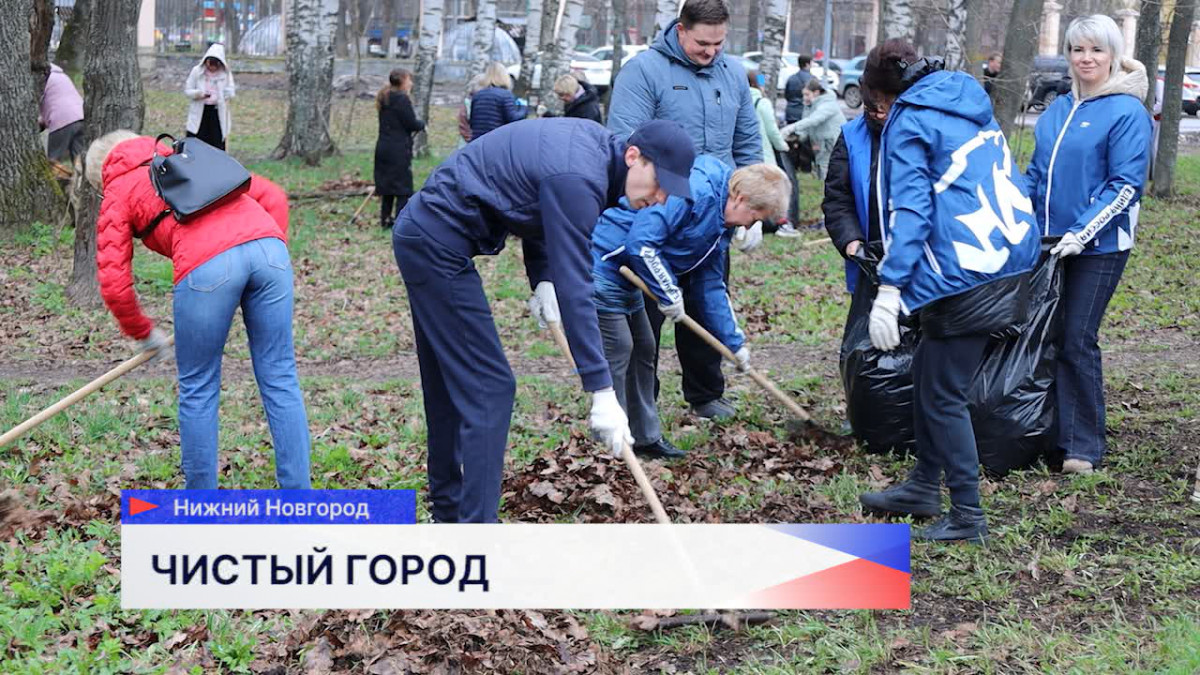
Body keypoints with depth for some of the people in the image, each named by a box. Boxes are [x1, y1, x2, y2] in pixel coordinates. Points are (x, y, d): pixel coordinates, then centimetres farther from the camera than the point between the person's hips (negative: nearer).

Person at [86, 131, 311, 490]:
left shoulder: (117, 192, 22)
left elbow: (114, 284, 14)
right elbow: (273, 196, 25)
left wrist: (144, 333, 28)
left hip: (206, 265, -4)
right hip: (268, 245, 4)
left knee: (198, 390, 12)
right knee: (280, 380, 9)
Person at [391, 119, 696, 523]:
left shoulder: (593, 142, 6)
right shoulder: (577, 178, -24)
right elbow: (575, 289, -27)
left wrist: (542, 278, 2)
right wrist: (602, 391, -27)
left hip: (422, 232, 11)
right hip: (439, 245, -11)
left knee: (450, 382, 18)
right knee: (489, 387, -10)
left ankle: (450, 514, 30)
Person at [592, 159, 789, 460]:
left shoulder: (722, 224, 10)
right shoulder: (696, 191, -24)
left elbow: (710, 286, 19)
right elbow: (640, 243, -29)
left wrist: (735, 342, 18)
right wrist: (670, 294, -18)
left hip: (624, 275, 11)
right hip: (603, 263, -11)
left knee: (642, 348, 15)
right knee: (617, 349, -10)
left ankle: (645, 438, 25)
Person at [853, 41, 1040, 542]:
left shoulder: (910, 121, -6)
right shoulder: (972, 105, 18)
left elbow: (910, 207, -16)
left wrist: (890, 289, -19)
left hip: (966, 272, -9)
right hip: (1014, 258, 9)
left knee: (943, 394, 0)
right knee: (928, 372, 20)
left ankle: (967, 516, 5)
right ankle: (924, 486, 29)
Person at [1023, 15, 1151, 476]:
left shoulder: (1126, 111, -7)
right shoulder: (1057, 111, 12)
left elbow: (1126, 185, -13)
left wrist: (1082, 233, -19)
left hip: (1098, 247, -6)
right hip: (1049, 243, 6)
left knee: (1077, 341, -6)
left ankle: (1083, 447, 4)